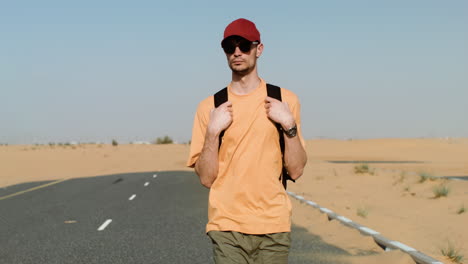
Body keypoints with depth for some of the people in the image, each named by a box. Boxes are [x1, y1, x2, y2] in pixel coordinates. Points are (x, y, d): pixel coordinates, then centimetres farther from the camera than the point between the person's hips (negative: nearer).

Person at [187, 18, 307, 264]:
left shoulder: (285, 100, 5)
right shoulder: (209, 107, 4)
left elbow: (296, 170, 2)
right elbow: (206, 178, 0)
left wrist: (289, 124, -9)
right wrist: (213, 131, -10)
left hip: (274, 225, 1)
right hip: (227, 226, 0)